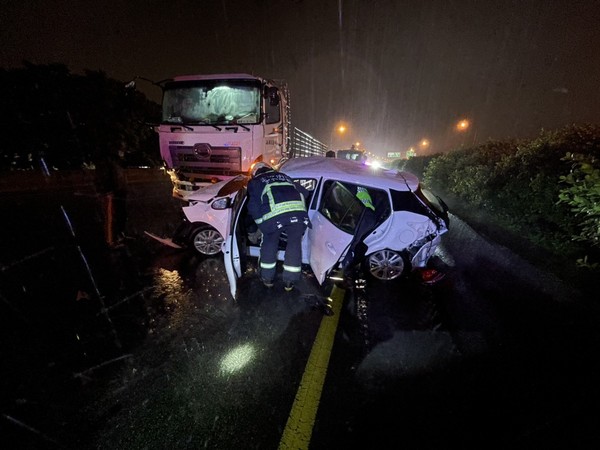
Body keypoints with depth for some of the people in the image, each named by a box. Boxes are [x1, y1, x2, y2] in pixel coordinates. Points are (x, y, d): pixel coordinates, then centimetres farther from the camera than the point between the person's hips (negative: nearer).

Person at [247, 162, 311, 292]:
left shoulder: (254, 182, 26)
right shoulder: (284, 176, 36)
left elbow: (253, 206, 14)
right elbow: (304, 193, 34)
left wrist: (260, 222, 26)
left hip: (275, 214, -2)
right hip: (298, 210, 3)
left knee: (269, 243, 21)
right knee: (294, 244, 19)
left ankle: (268, 278, 32)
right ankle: (289, 281, 26)